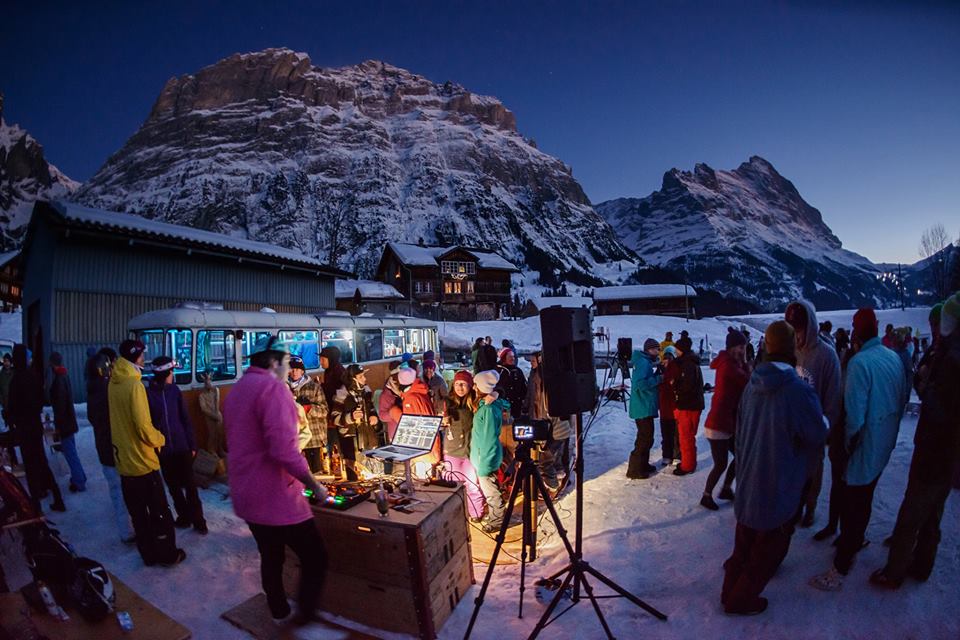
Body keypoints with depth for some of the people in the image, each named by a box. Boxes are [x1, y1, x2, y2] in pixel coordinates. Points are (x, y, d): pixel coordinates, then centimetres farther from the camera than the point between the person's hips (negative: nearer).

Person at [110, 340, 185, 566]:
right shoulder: (135, 384, -20)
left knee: (137, 513, 17)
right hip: (143, 461, -7)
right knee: (159, 511, 8)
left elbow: (121, 418, 9)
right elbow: (144, 427, -22)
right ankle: (167, 554, 20)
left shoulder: (113, 384, 2)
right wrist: (159, 439, -5)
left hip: (124, 461, 7)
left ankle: (149, 554, 28)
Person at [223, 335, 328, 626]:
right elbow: (284, 450, -29)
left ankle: (280, 612, 40)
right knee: (315, 558, 4)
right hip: (276, 497, -10)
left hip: (247, 495, 10)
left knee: (271, 557, 24)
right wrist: (314, 485, -18)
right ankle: (306, 617, 15)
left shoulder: (236, 391, 10)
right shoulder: (272, 387, -20)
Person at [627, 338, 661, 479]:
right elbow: (639, 383, -28)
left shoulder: (646, 362, 15)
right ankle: (635, 470, 2)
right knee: (644, 439, -5)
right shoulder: (643, 363, -17)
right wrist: (658, 379, -19)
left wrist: (658, 374, 5)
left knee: (647, 437, 18)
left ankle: (643, 465, 29)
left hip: (645, 407, 10)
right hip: (643, 408, -10)